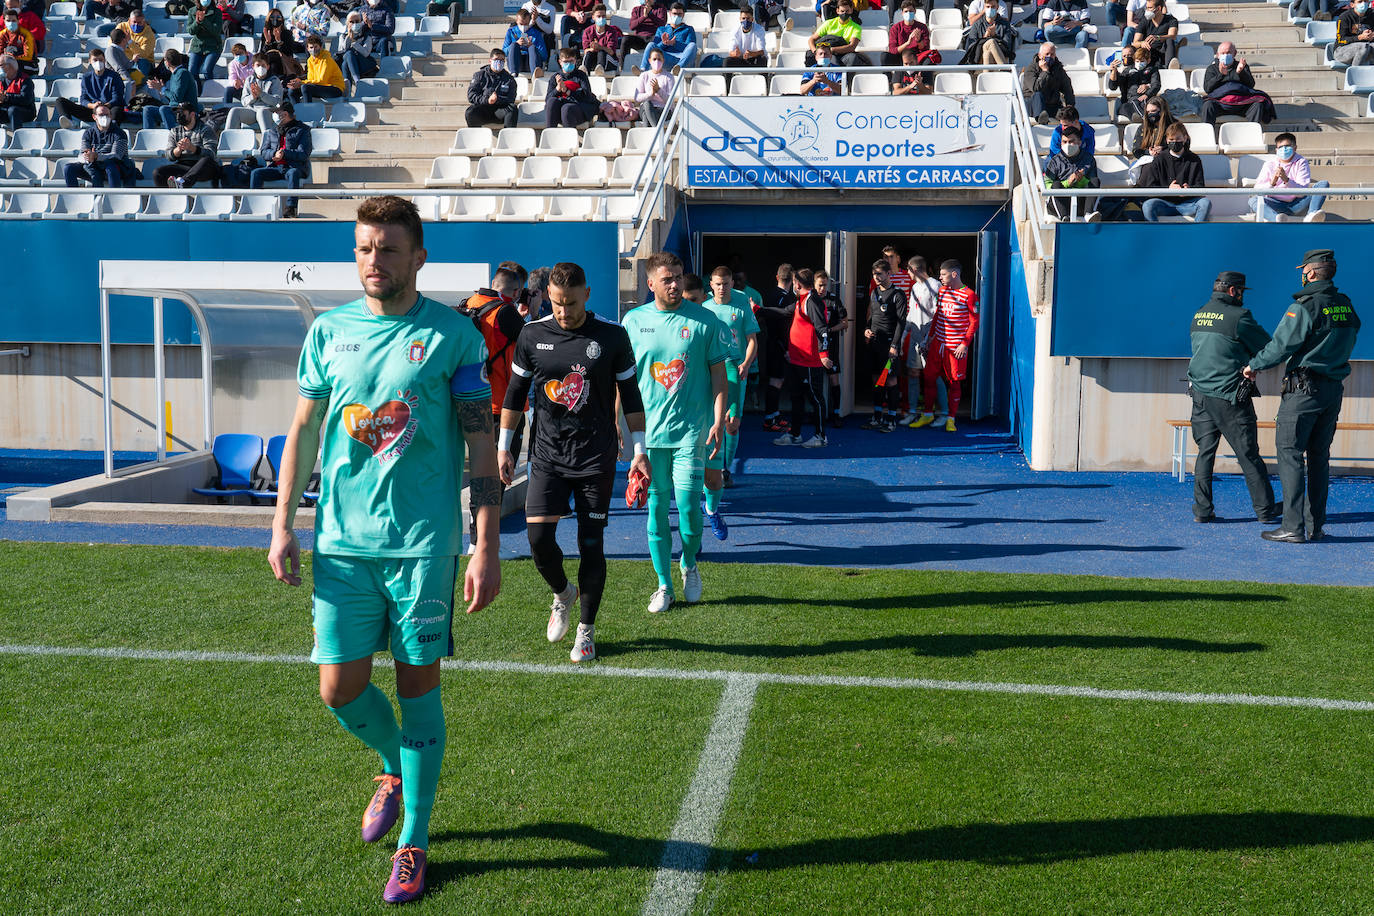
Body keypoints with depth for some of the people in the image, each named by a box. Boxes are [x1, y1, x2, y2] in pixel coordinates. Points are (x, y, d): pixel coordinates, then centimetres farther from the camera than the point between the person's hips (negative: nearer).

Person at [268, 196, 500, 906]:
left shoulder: (453, 335, -3)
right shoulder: (328, 331, 8)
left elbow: (482, 446, -3)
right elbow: (303, 430, 14)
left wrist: (487, 549, -8)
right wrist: (282, 525, 7)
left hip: (423, 542, -3)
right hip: (341, 542, 4)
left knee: (418, 687, 3)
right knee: (340, 689, 5)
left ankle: (413, 843, 18)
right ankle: (394, 768, 38)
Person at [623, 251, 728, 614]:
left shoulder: (704, 320, -1)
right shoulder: (633, 321, 4)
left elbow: (718, 373, 3)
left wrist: (718, 421, -5)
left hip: (691, 430, -2)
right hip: (648, 431, 2)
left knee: (687, 505, -7)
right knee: (656, 507, 6)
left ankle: (689, 565, 22)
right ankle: (664, 585, 18)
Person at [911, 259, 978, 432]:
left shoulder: (969, 295, -8)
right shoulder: (942, 290, 12)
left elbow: (974, 322, -7)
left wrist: (965, 344, -12)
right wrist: (931, 338, 17)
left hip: (956, 345, -6)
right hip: (938, 342, 6)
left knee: (954, 382, 1)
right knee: (928, 377, 4)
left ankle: (951, 419, 10)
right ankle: (928, 415, 18)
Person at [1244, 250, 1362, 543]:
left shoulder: (1304, 307, -14)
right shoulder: (1346, 306, 9)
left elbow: (1281, 346, -13)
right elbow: (1345, 346, 16)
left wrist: (1254, 365, 2)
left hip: (1304, 388, -7)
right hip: (1335, 388, 7)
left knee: (1290, 454, -4)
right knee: (1319, 457, 12)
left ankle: (1293, 527, -7)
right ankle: (1316, 526, 14)